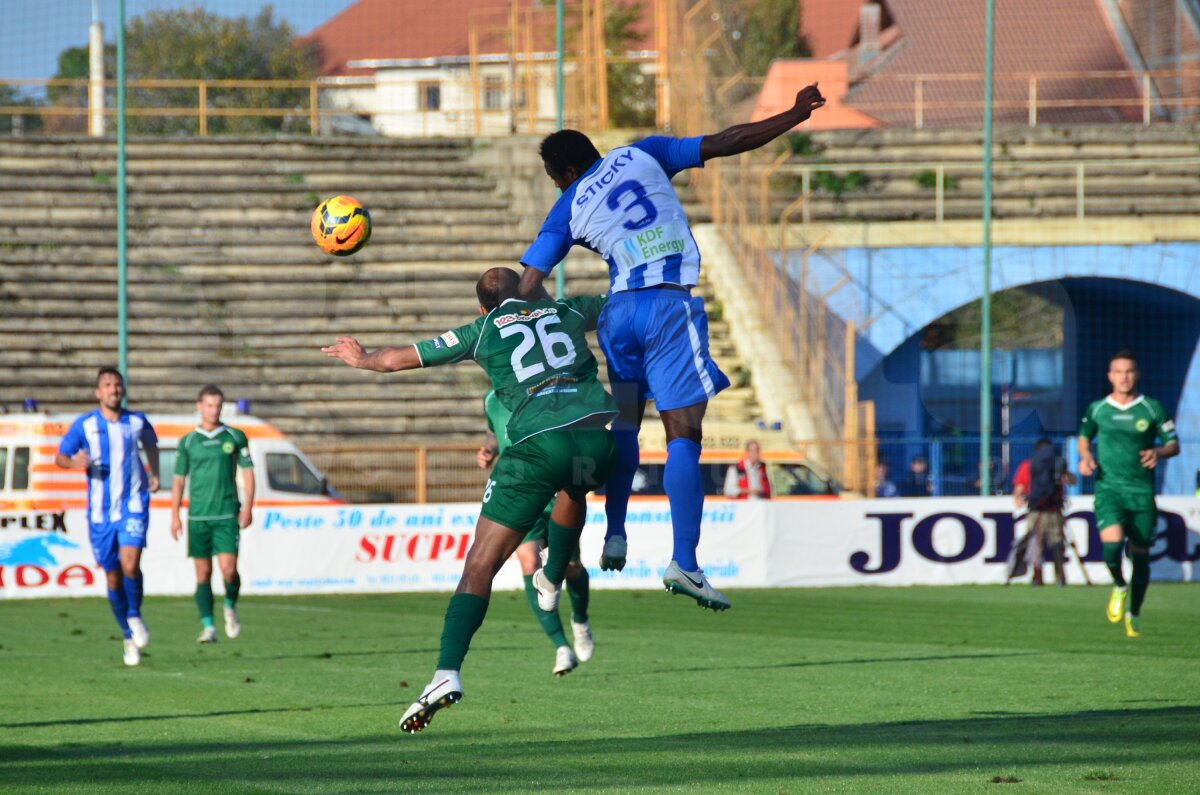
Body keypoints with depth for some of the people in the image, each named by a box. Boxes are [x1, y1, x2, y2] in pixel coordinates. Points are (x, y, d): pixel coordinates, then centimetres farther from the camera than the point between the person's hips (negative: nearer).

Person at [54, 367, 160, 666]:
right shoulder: (84, 425, -1)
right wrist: (75, 463, -19)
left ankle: (135, 616, 4)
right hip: (100, 512, 1)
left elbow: (150, 443, 26)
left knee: (130, 564, -22)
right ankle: (129, 638, 21)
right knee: (113, 577, 5)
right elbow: (60, 456, 2)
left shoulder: (137, 422, 4)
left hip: (133, 507, -1)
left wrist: (154, 473, 17)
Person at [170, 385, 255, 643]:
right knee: (203, 573, 0)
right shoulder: (187, 442, 7)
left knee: (229, 569, -13)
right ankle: (208, 627, 4)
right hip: (197, 516, 1)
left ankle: (230, 607, 16)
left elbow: (247, 472, 8)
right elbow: (178, 479, 11)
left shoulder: (235, 437, 5)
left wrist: (248, 506, -2)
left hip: (227, 515, -1)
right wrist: (175, 516, 6)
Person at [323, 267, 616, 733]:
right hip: (598, 433, 3)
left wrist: (361, 358, 43)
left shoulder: (481, 331, 17)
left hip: (538, 442, -3)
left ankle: (448, 672, -16)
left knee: (480, 566, -1)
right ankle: (551, 584, 51)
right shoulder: (565, 311, 24)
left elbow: (395, 359, 24)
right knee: (573, 491, 42)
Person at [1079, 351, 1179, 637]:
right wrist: (1086, 457, 2)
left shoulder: (1152, 409, 1)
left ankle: (1134, 614, 25)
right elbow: (1084, 437, 22)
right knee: (1112, 544, -22)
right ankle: (1119, 587, 10)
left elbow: (1173, 445, 6)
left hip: (1142, 492, 0)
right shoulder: (1097, 409, 5)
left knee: (1140, 554, 5)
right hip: (1108, 488, 0)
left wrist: (1158, 453, -15)